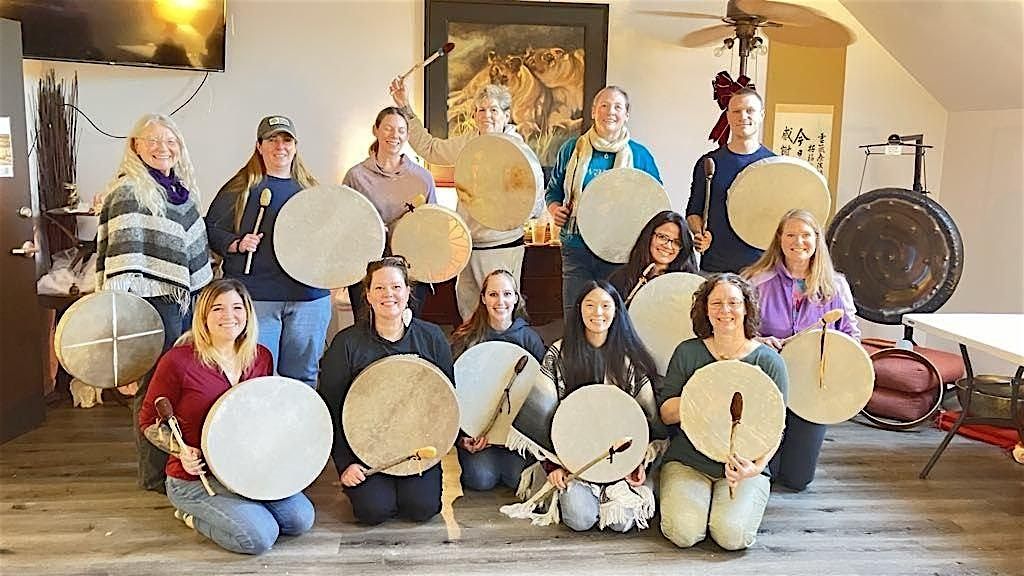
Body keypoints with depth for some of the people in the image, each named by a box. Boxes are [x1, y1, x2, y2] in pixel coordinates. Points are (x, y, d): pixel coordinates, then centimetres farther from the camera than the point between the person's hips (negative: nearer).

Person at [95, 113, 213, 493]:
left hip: (186, 295, 8)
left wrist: (206, 291, 23)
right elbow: (122, 249, -17)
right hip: (152, 300, -8)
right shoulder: (129, 190, -8)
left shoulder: (179, 187, 16)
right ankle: (155, 474, 12)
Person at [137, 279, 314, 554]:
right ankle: (192, 513, 6)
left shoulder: (261, 357, 2)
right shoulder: (178, 361, -14)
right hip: (194, 478, -5)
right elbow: (149, 421, -3)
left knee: (301, 519, -11)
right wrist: (181, 451, -19)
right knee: (259, 537, -22)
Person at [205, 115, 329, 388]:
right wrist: (237, 244, -13)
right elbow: (211, 230, 4)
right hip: (255, 298, -3)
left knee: (303, 377, 10)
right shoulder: (241, 187, 3)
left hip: (309, 297, 3)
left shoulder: (310, 188, 14)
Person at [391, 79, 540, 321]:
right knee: (468, 315, 15)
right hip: (467, 246, 6)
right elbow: (429, 147, 20)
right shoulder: (466, 143, 7)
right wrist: (405, 108, 17)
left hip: (502, 248, -6)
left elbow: (536, 206, -11)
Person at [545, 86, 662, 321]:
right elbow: (553, 191, 17)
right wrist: (555, 210, -4)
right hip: (577, 247, 1)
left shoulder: (639, 155, 4)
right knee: (575, 318, 5)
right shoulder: (572, 149, 7)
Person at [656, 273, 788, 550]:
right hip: (688, 461, 0)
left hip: (743, 464, 0)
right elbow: (666, 414, 0)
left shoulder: (768, 361, -1)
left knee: (733, 536, -21)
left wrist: (758, 465, -20)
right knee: (684, 533, -21)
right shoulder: (688, 353, 2)